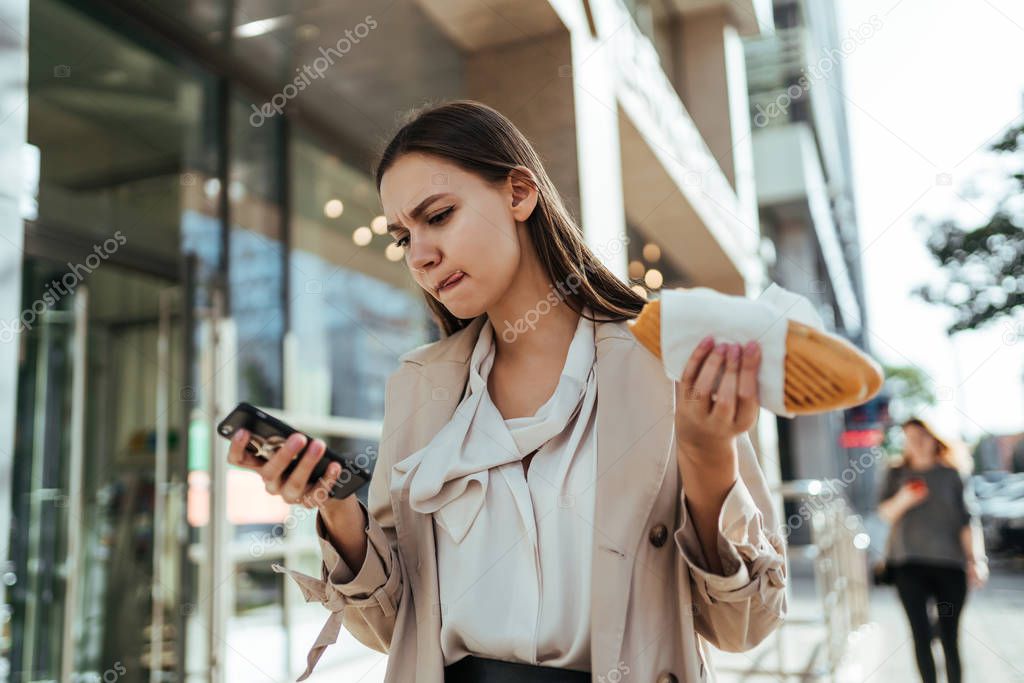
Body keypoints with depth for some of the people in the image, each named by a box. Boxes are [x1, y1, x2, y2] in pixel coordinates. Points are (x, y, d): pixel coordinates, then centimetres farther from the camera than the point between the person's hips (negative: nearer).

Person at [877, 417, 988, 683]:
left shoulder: (952, 473, 3)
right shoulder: (896, 473, 7)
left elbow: (968, 519, -1)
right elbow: (885, 513, 4)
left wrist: (976, 559, -9)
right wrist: (903, 500, -15)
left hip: (949, 564, -1)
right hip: (909, 563, 1)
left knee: (949, 638, 2)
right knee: (921, 634, -3)